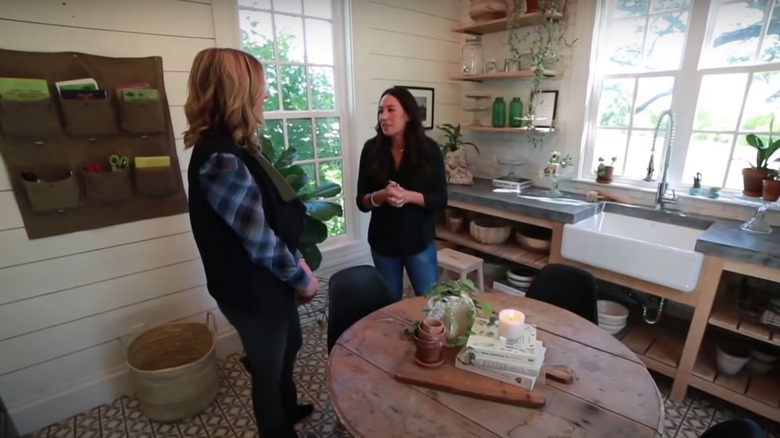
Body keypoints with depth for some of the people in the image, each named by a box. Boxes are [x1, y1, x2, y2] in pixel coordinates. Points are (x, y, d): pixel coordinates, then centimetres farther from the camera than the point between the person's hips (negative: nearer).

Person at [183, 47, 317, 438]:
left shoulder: (235, 149, 3)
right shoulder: (221, 161, -28)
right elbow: (261, 243, -27)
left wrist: (296, 262, 2)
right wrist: (303, 277, -12)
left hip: (271, 282, 9)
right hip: (254, 291, -9)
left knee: (290, 347, 29)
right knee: (268, 370, 16)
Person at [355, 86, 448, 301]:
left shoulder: (428, 149, -7)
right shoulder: (371, 149, -3)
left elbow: (440, 199, -7)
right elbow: (361, 201, -2)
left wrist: (408, 196, -23)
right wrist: (380, 196, -22)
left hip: (419, 241, -1)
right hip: (383, 241, 2)